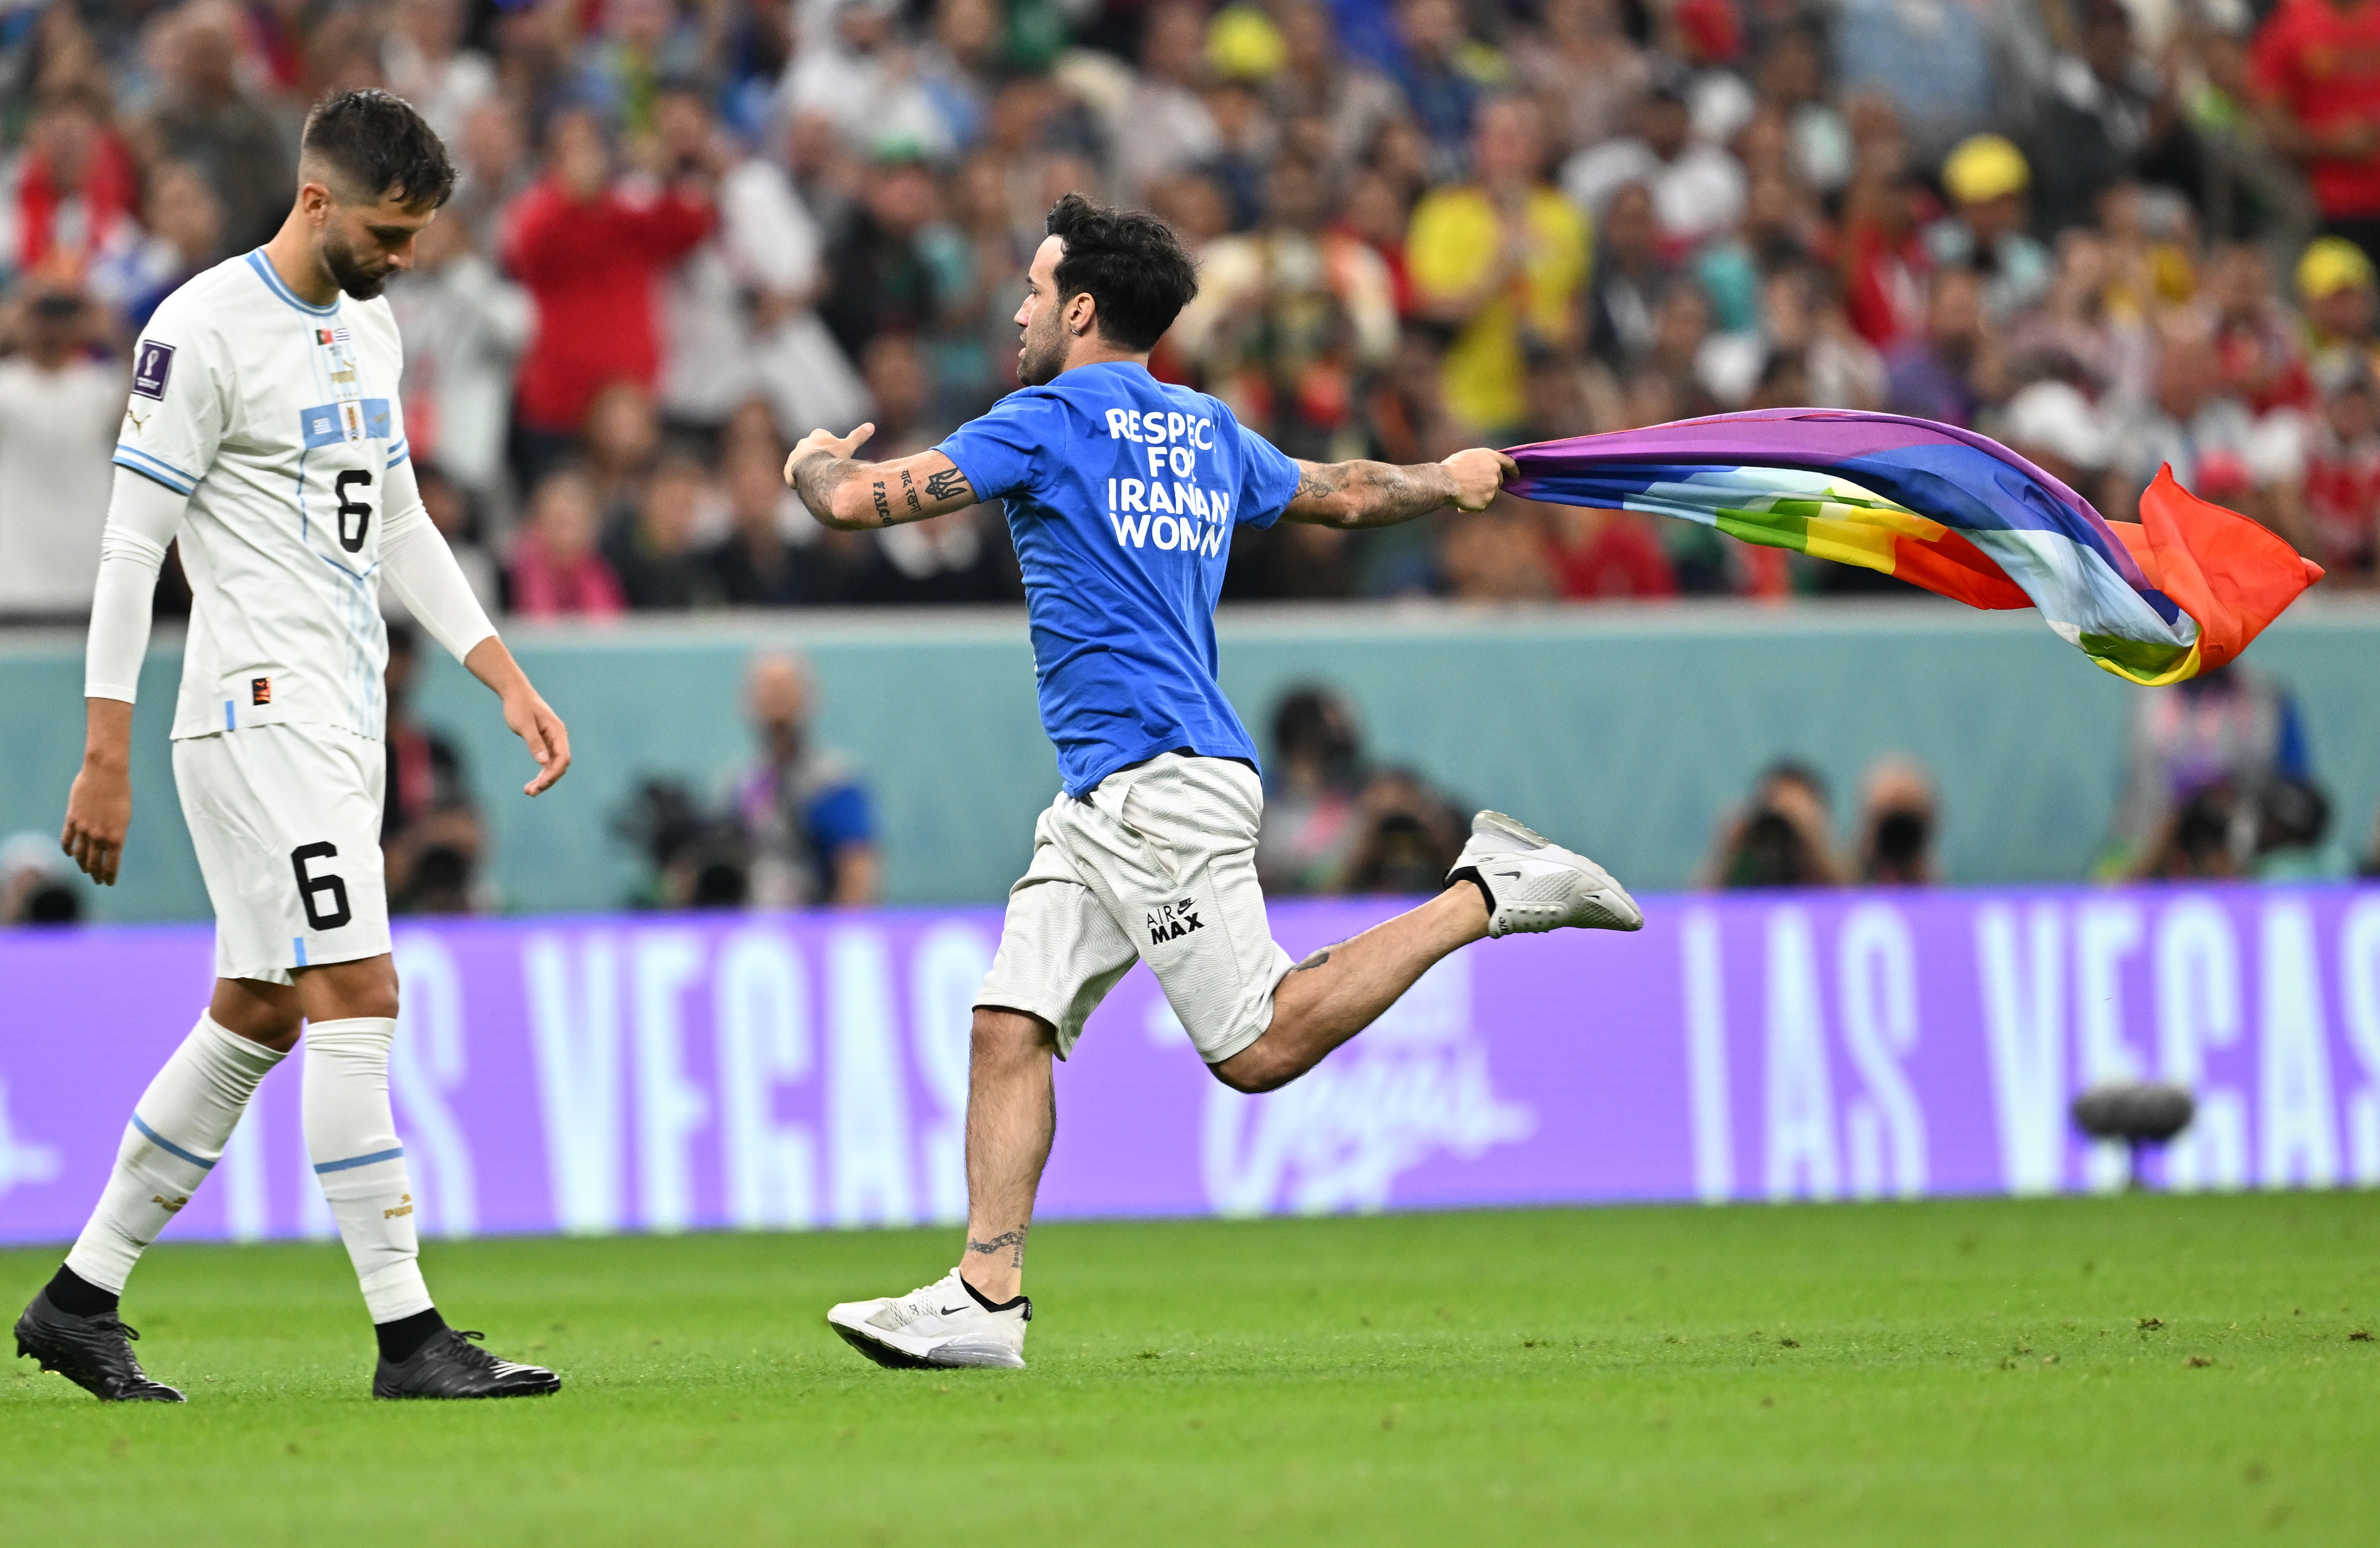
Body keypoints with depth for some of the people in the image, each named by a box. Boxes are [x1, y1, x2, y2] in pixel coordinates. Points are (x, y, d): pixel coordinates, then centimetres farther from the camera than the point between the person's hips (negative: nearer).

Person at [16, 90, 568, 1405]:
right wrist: (106, 758, -14)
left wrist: (508, 680, 17)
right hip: (260, 709, -9)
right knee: (358, 996, -14)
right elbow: (132, 546, -11)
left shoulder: (369, 330, 15)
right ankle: (407, 1335, -14)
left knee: (257, 1017, 10)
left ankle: (81, 1299, 19)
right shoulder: (204, 331, -11)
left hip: (343, 722, 9)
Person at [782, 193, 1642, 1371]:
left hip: (1161, 784, -9)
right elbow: (1345, 494, 32)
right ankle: (986, 1298, -5)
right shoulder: (1210, 434, 17)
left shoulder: (1051, 422, -6)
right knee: (1010, 1025, 1)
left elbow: (855, 500, -6)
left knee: (1260, 1047, -12)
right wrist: (1448, 481, 53)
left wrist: (813, 459, 18)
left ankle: (1485, 890, -7)